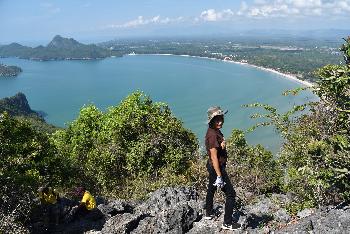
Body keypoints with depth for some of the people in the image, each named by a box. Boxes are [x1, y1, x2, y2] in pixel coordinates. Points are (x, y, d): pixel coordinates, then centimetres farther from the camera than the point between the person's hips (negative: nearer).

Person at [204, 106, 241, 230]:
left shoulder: (215, 131, 4)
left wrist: (222, 144, -6)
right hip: (217, 167, -11)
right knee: (231, 194, -2)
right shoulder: (213, 135, -26)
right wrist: (219, 176, -26)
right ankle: (227, 223, 8)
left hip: (212, 166, 11)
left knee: (211, 189, 26)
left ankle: (209, 213, 46)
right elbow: (214, 157, -27)